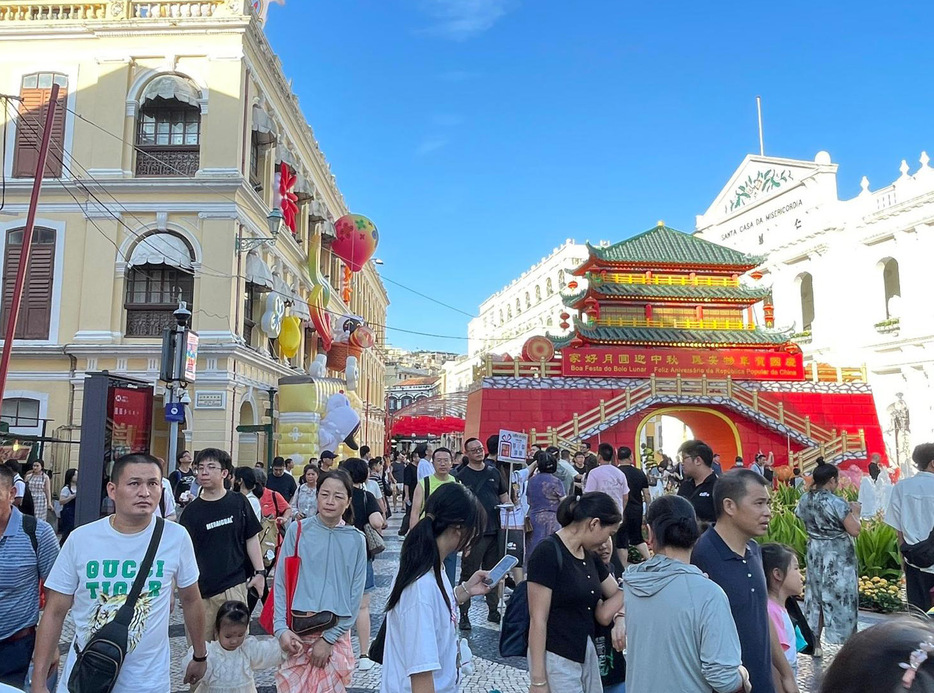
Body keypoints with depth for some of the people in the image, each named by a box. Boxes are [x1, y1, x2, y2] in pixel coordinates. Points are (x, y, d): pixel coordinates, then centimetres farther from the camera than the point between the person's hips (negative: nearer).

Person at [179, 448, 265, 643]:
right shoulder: (193, 510, 0)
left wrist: (259, 572, 4)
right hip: (202, 590, 0)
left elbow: (251, 538, 9)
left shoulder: (238, 502, 2)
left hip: (234, 585, 1)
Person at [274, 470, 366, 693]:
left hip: (335, 633, 0)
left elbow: (355, 595, -2)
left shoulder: (356, 540, -3)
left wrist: (328, 638, -7)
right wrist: (281, 628, -11)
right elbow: (281, 582, -2)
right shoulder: (297, 531, -3)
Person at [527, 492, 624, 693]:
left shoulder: (589, 556, 7)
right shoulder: (548, 553, -17)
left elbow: (603, 614, 12)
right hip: (556, 659, -7)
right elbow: (538, 620, -18)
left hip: (587, 654, 8)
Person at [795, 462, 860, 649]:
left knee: (815, 596, 13)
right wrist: (855, 512, -1)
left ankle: (815, 644, 19)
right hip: (838, 556, -6)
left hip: (815, 554, 6)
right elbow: (854, 530, -20)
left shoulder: (804, 500, 0)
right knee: (841, 596, 6)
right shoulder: (836, 502, -20)